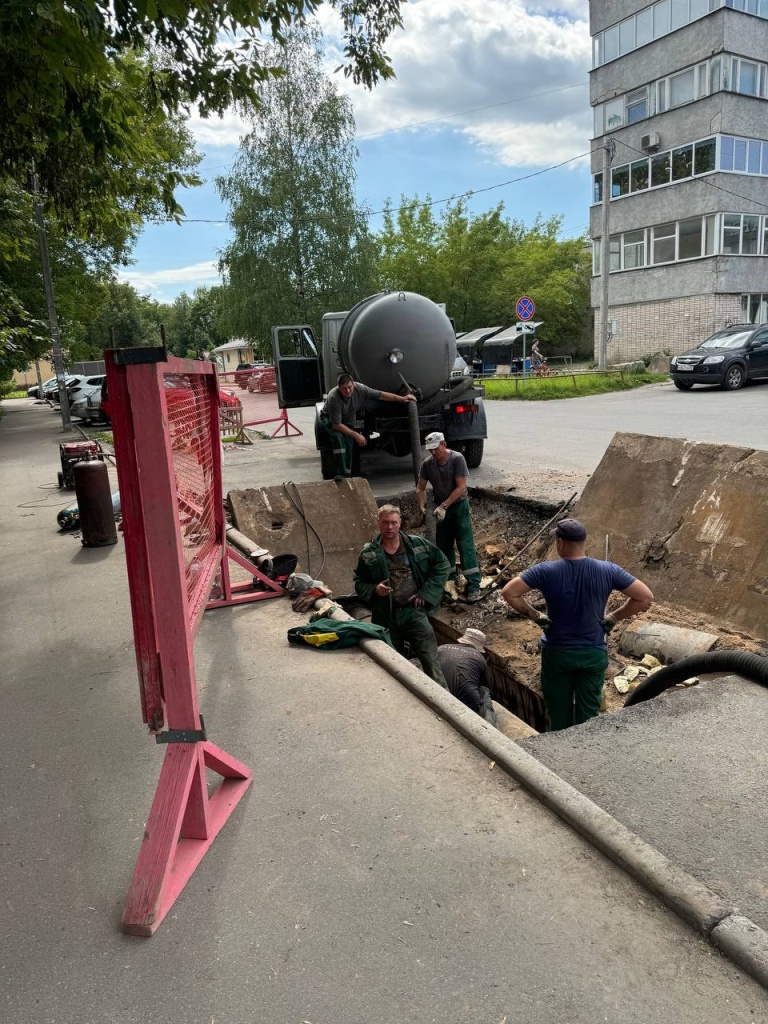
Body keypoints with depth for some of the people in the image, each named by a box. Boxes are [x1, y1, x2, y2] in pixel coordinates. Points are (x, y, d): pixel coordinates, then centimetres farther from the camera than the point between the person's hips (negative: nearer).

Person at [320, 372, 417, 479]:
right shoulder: (333, 398, -37)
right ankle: (342, 473, -32)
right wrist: (356, 435, -34)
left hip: (348, 420, 5)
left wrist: (402, 398, -14)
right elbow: (336, 425, -33)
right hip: (329, 419, -5)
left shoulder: (359, 388, -26)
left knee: (349, 442, -16)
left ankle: (348, 473, -6)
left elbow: (381, 395, -14)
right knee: (338, 436, -32)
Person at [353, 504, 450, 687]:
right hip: (385, 616, 1)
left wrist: (427, 593, -3)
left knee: (431, 660, -4)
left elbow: (442, 565, 5)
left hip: (414, 611, -1)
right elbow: (359, 583, 8)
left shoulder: (418, 544, -1)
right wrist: (374, 589, -14)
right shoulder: (368, 554, 1)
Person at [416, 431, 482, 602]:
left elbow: (460, 488, -19)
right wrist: (422, 508, -10)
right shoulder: (427, 463, -4)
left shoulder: (457, 459, -16)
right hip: (440, 508, 5)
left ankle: (474, 586, -8)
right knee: (443, 546, 11)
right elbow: (420, 489, 5)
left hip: (459, 506, -5)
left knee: (466, 546, -8)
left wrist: (444, 506, -24)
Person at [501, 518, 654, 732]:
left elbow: (508, 593, -18)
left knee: (559, 714, 17)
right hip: (593, 654, 1)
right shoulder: (607, 571, -12)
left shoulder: (546, 571, -17)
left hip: (557, 653, -1)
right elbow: (646, 597, -10)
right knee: (588, 715, 16)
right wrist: (614, 617, -1)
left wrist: (534, 615, -7)